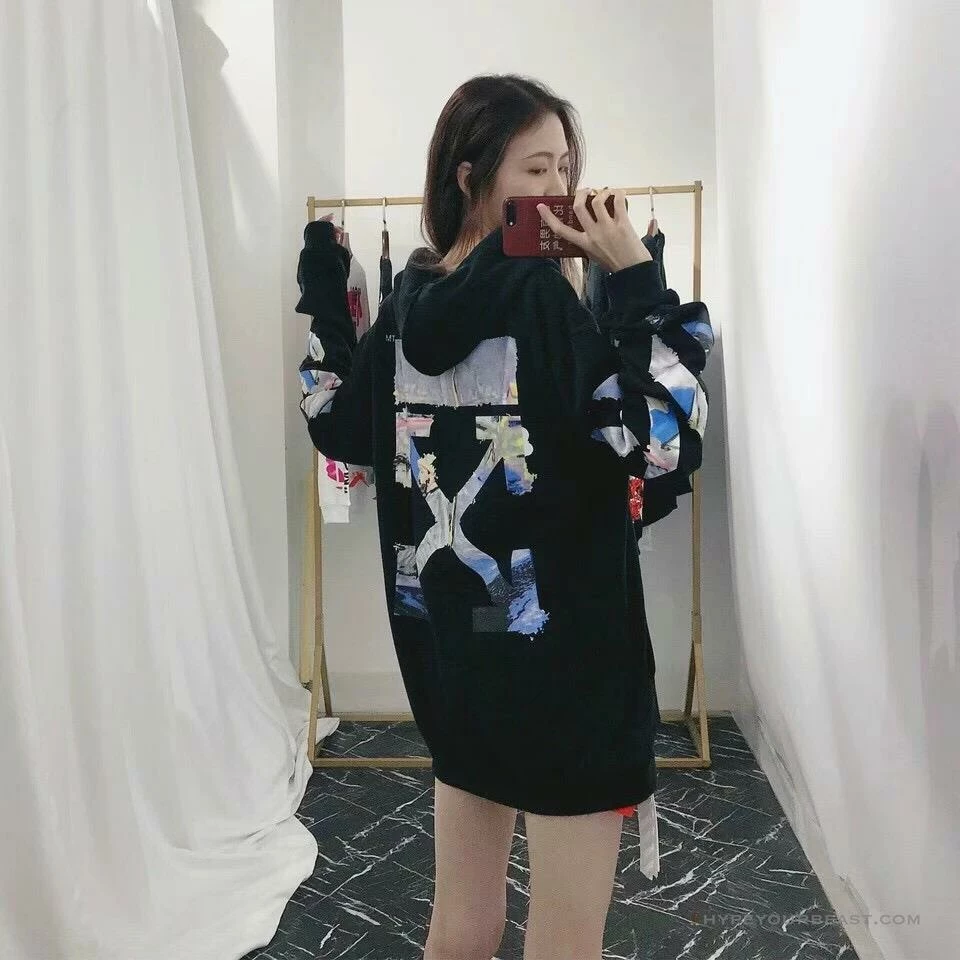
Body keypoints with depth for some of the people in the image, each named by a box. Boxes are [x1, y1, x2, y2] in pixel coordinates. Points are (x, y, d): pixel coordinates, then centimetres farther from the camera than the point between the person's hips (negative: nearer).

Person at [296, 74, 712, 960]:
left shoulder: (409, 299, 4)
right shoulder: (537, 291, -16)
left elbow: (340, 429, 16)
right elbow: (665, 442, -22)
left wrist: (321, 277, 20)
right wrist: (640, 278, -14)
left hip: (449, 651, 7)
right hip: (561, 652, -7)